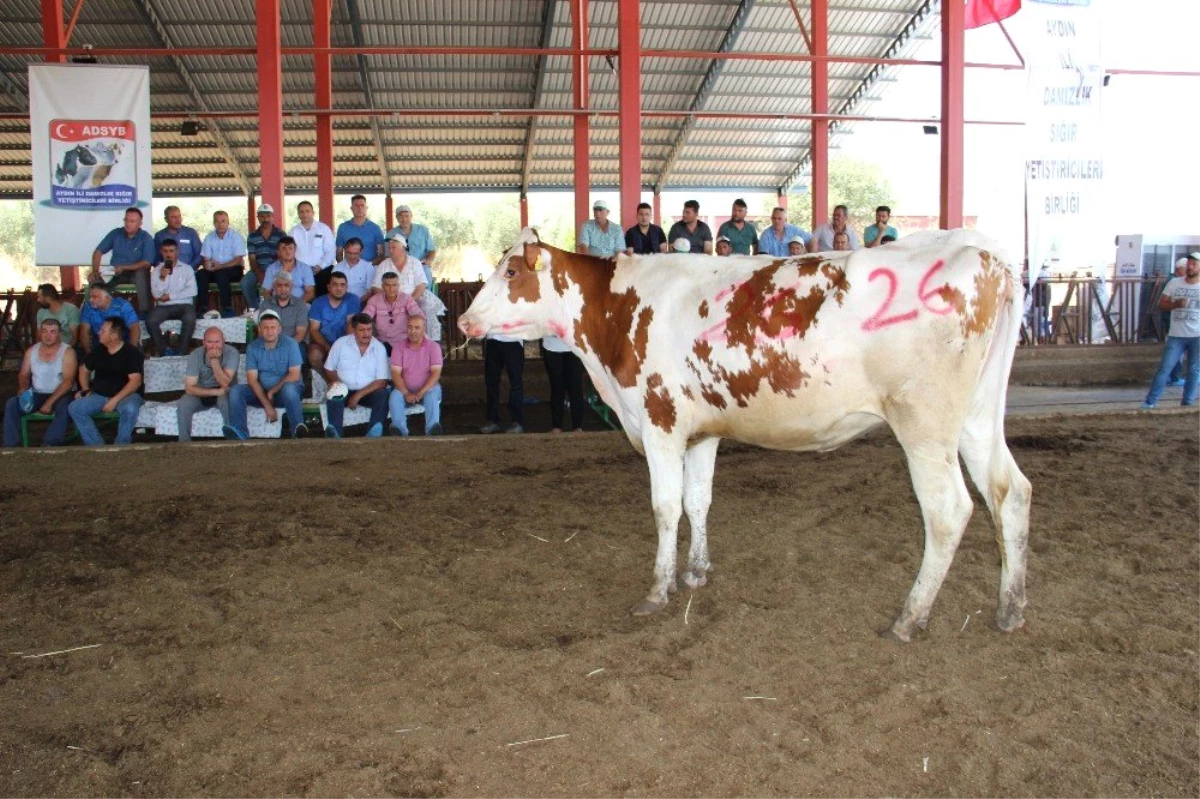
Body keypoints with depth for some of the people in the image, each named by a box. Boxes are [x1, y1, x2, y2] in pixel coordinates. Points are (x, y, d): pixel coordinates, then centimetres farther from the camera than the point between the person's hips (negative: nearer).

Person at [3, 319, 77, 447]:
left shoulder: (67, 351, -7)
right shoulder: (31, 351, 9)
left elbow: (68, 381, -16)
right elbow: (23, 375, 15)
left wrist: (49, 402, -24)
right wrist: (23, 389, -10)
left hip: (60, 395, -5)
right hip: (36, 395, 5)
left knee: (64, 406, -37)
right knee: (11, 403, -19)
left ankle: (49, 445, -42)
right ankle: (10, 446, -19)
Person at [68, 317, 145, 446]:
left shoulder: (132, 353, -10)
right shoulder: (98, 350, 8)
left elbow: (135, 381, -19)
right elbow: (84, 369, 24)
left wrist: (115, 400, -24)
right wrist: (86, 390, 7)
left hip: (126, 395, -6)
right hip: (100, 395, 6)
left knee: (130, 409, -39)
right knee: (74, 407, -17)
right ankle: (96, 446, -16)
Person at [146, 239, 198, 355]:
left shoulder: (187, 269, 7)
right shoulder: (156, 270, 11)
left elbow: (192, 291, -5)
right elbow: (156, 294, 1)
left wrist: (170, 296, -6)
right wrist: (162, 277, -13)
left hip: (184, 305, -2)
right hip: (163, 306, 2)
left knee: (190, 319, -35)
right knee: (150, 321, -28)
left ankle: (182, 351, -21)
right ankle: (164, 350, -12)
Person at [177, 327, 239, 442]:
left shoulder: (231, 353, -19)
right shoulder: (195, 355, -14)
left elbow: (224, 383, -26)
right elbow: (189, 388, -19)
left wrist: (214, 360, -34)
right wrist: (216, 392, -29)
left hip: (225, 392, -2)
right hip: (202, 393, 2)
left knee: (227, 402, -35)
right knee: (183, 406, -25)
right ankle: (184, 443, -8)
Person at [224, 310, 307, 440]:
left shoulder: (290, 344, -8)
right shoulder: (253, 347, -1)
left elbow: (294, 375, -11)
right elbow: (252, 379, -7)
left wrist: (272, 391, -14)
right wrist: (267, 405, -19)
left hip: (286, 390, -3)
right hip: (261, 391, 4)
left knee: (289, 388, -37)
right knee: (236, 390, -20)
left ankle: (298, 430, -50)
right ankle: (239, 434, -35)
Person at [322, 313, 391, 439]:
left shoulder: (379, 347, -1)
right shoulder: (340, 343, 1)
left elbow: (382, 381, -6)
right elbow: (329, 369, 10)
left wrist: (359, 395, -17)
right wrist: (335, 381, -15)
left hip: (368, 392, 0)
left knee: (383, 395, -30)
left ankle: (373, 433, -49)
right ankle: (334, 433, -52)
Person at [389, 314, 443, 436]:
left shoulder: (433, 347, -1)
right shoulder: (399, 348, 3)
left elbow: (436, 373, -10)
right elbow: (396, 373, -6)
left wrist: (421, 392, -22)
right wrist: (406, 393, -21)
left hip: (427, 389, -1)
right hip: (406, 390, 1)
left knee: (433, 395, -33)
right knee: (395, 396, -29)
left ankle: (432, 429, -51)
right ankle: (400, 430, -44)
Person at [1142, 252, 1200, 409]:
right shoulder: (1174, 283, 3)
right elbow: (1161, 304, 4)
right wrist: (1176, 304, -15)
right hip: (1176, 336, 0)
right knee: (1164, 368, -3)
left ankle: (1187, 404, 18)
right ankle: (1150, 402, -1)